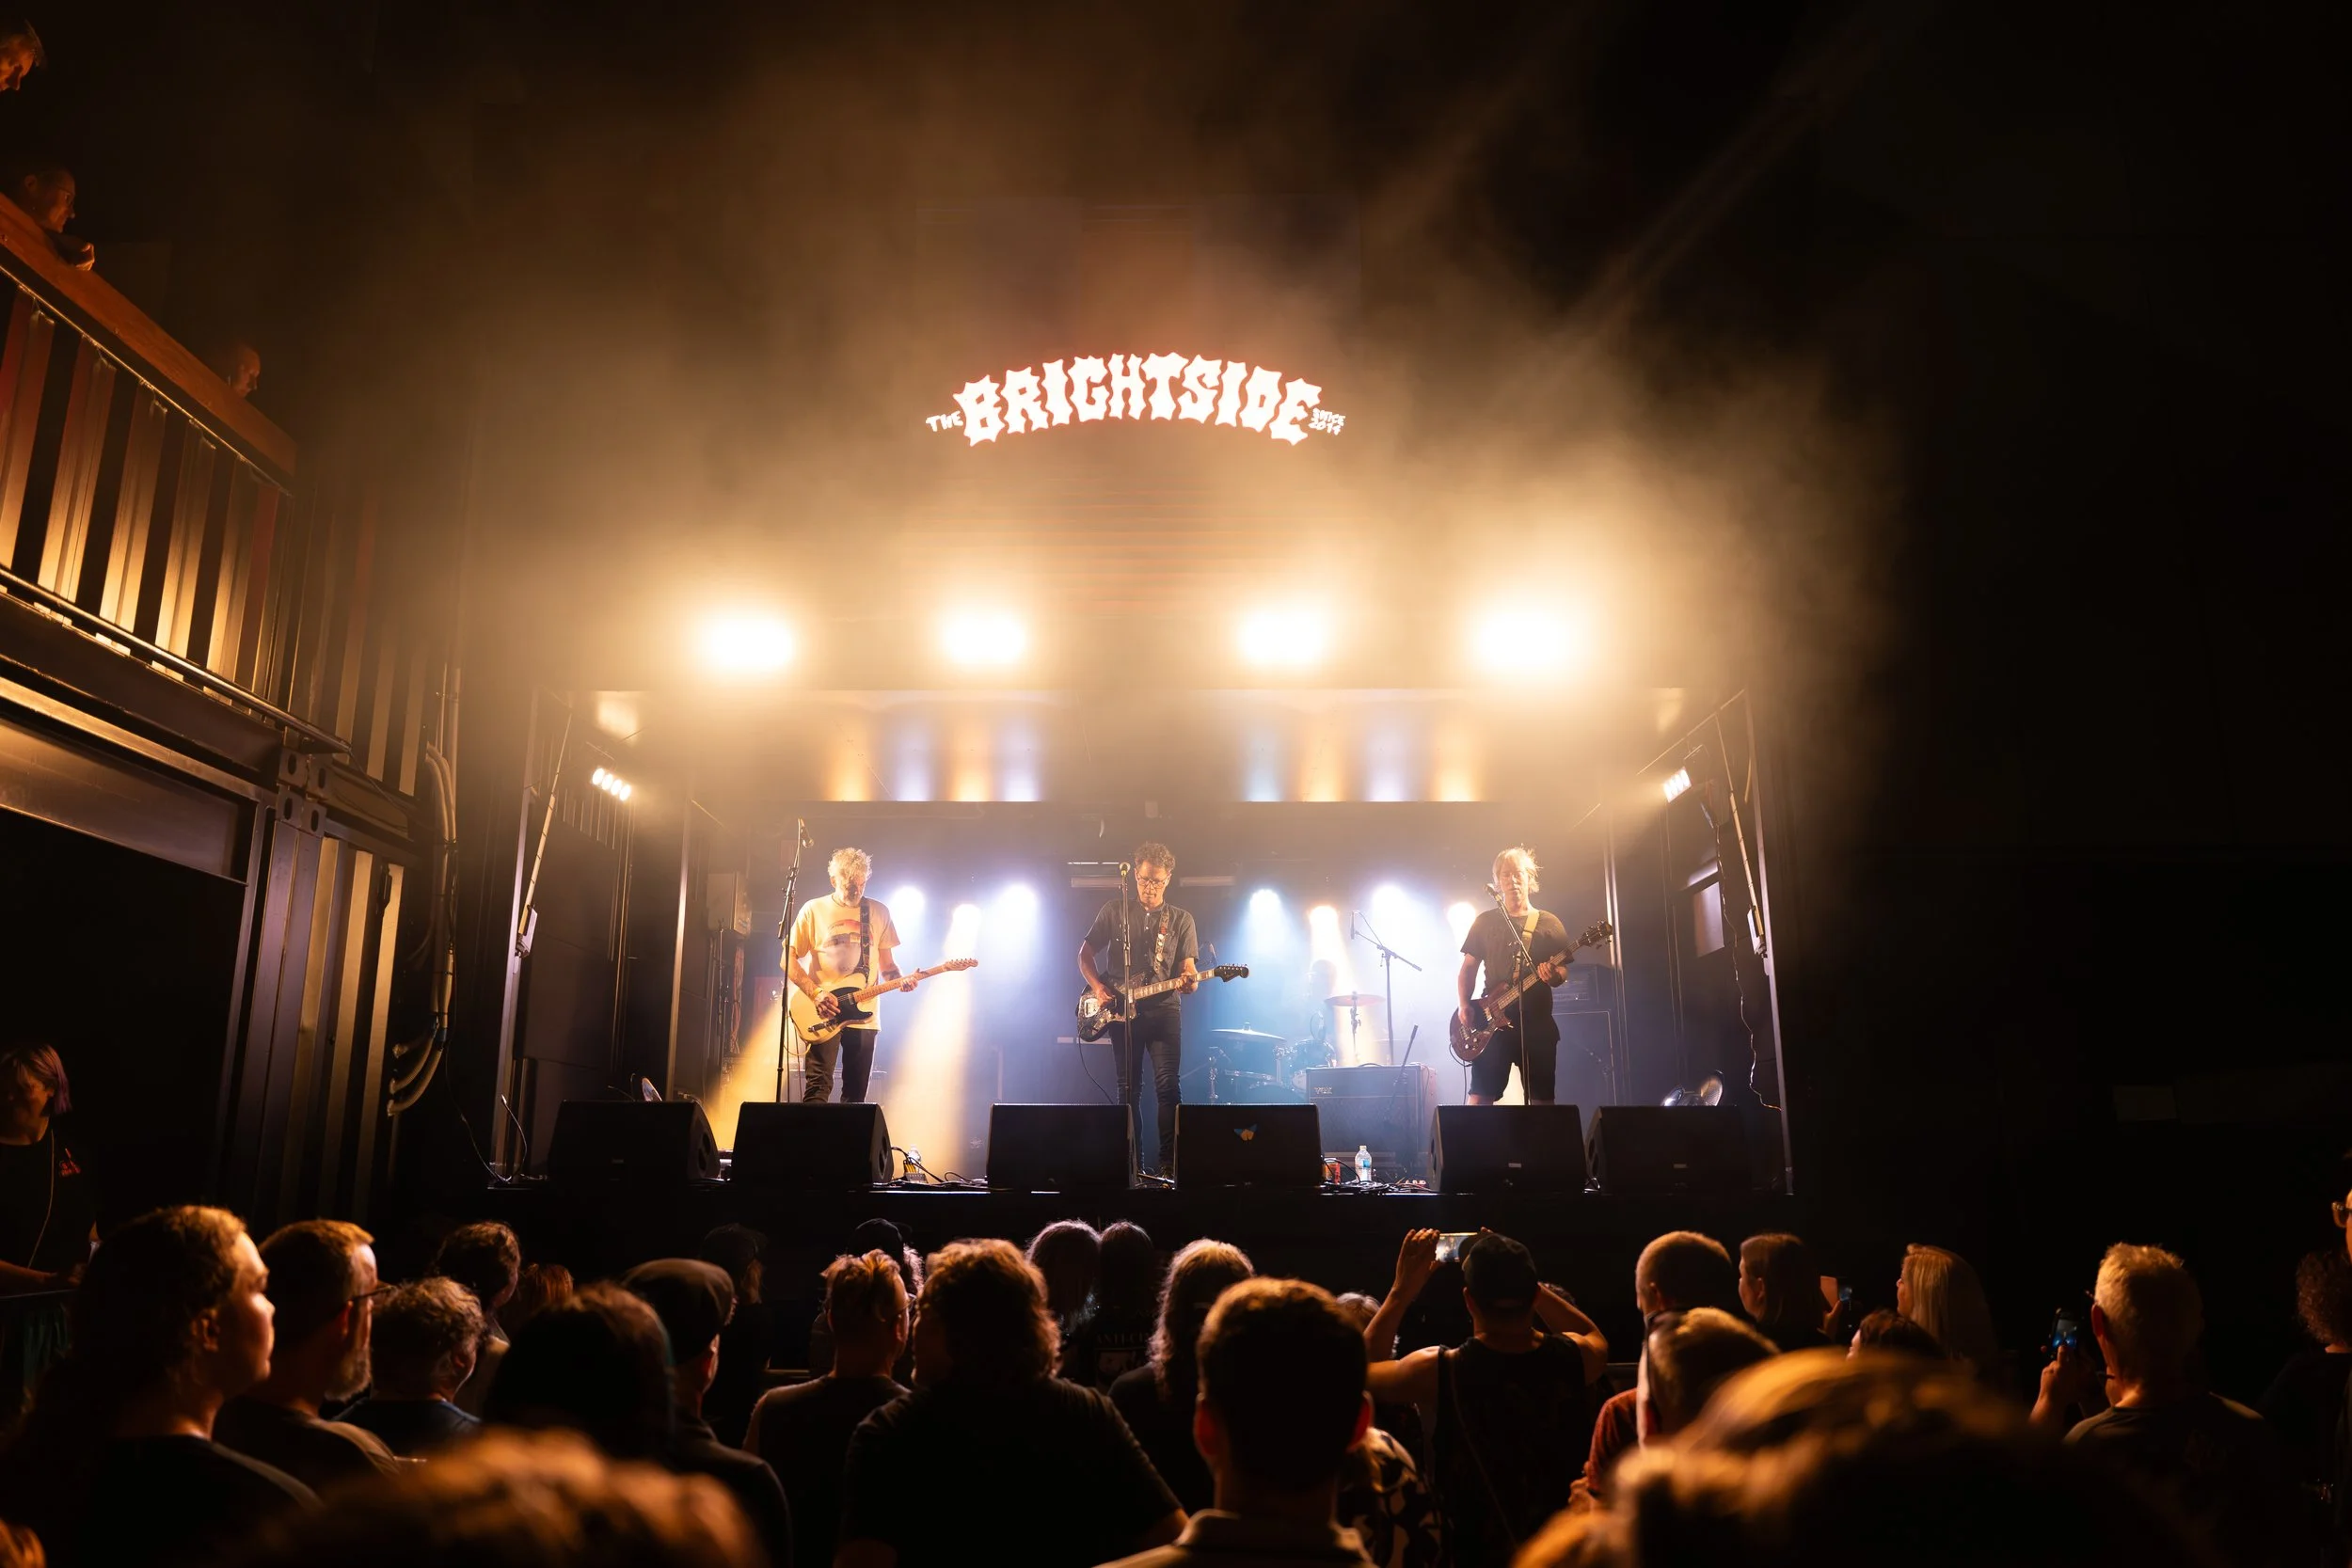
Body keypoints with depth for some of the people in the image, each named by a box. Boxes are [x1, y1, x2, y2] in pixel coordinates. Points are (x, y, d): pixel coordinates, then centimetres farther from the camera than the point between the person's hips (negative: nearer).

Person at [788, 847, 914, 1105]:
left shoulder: (878, 912, 9)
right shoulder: (814, 910, 1)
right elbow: (788, 960, 0)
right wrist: (816, 993, -13)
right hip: (823, 1015, -3)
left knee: (855, 1096, 5)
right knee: (817, 1088, -12)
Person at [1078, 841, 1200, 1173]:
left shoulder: (1181, 919, 9)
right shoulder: (1114, 910, 8)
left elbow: (1188, 969, 5)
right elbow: (1085, 954, 11)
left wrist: (1190, 981, -19)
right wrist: (1098, 987, -5)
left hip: (1163, 1008, -1)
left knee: (1168, 1084, -12)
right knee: (1129, 1087, 4)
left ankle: (1169, 1164, -8)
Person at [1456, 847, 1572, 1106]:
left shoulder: (1549, 924, 7)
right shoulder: (1485, 921, 9)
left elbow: (1563, 970, 6)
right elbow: (1468, 968, 10)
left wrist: (1553, 975, -18)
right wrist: (1463, 1005, -4)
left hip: (1537, 1023, 0)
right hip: (1493, 1021, 0)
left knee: (1542, 1099, 3)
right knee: (1479, 1097, -6)